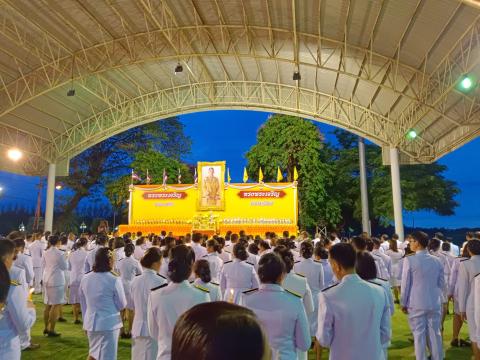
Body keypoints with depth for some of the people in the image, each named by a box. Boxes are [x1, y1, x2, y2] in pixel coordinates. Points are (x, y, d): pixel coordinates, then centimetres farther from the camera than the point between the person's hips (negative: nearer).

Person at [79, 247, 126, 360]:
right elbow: (122, 305, -9)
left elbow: (83, 304, 10)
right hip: (109, 323, -6)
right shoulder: (114, 279, -18)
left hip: (91, 322, 6)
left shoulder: (85, 278, 0)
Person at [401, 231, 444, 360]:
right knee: (435, 333, 14)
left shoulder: (409, 260, -15)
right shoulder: (436, 260, -1)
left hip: (416, 304, -4)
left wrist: (403, 303, 1)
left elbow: (405, 284, -10)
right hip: (435, 303, 4)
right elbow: (441, 283, 7)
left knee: (419, 335, 6)